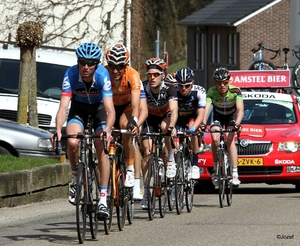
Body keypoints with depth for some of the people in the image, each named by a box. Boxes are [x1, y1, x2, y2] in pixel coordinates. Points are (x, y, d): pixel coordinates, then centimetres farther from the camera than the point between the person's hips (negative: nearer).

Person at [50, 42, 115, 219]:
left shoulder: (103, 75, -32)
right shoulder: (71, 75, -29)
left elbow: (110, 109, -37)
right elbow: (63, 106, -34)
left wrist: (107, 130, -55)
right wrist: (58, 131, -49)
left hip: (99, 107, -1)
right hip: (79, 107, 1)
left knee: (102, 149, -16)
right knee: (72, 142, -25)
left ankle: (103, 200, -11)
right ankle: (76, 179, 2)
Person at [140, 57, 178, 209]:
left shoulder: (169, 89, -30)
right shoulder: (143, 87, -26)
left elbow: (174, 110, -41)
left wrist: (171, 127, -58)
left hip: (166, 115, -2)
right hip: (150, 117, 2)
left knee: (165, 126, -37)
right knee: (147, 152, -9)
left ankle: (171, 159, -17)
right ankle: (146, 190, -1)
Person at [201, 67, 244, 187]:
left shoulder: (235, 91, -30)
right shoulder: (212, 92, -29)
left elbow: (240, 110, -39)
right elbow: (206, 108, -41)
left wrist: (237, 124, -56)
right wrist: (203, 123, -58)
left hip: (231, 116, -1)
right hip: (217, 116, 1)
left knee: (230, 139, -23)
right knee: (215, 139, -24)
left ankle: (235, 174, -25)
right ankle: (216, 170, -6)